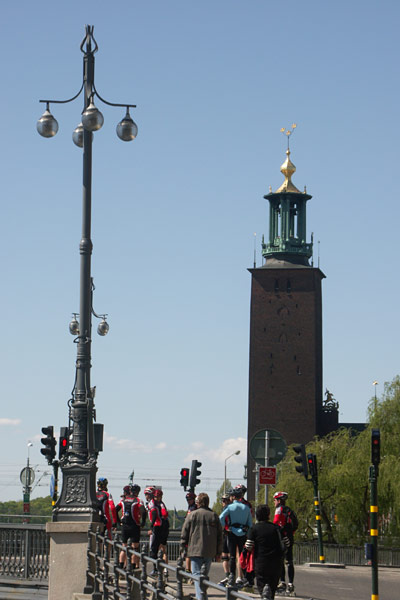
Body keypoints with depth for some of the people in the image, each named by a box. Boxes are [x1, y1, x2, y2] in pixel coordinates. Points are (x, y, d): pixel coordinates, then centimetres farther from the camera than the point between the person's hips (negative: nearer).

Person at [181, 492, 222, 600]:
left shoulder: (192, 515, -3)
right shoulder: (214, 516, 7)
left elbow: (185, 532, 0)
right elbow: (219, 536, 8)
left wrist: (183, 545, 14)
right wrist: (218, 552, 14)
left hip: (195, 550, -3)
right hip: (210, 552, 4)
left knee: (197, 575, -4)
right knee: (205, 575, 15)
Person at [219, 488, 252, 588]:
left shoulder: (230, 507, -4)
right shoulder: (246, 507, 8)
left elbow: (221, 517, -16)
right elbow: (250, 522, 8)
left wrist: (224, 527, -3)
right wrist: (247, 531, 14)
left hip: (232, 533, -3)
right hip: (243, 534, 3)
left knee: (232, 556, 0)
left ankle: (231, 577, -5)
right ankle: (242, 578, 9)